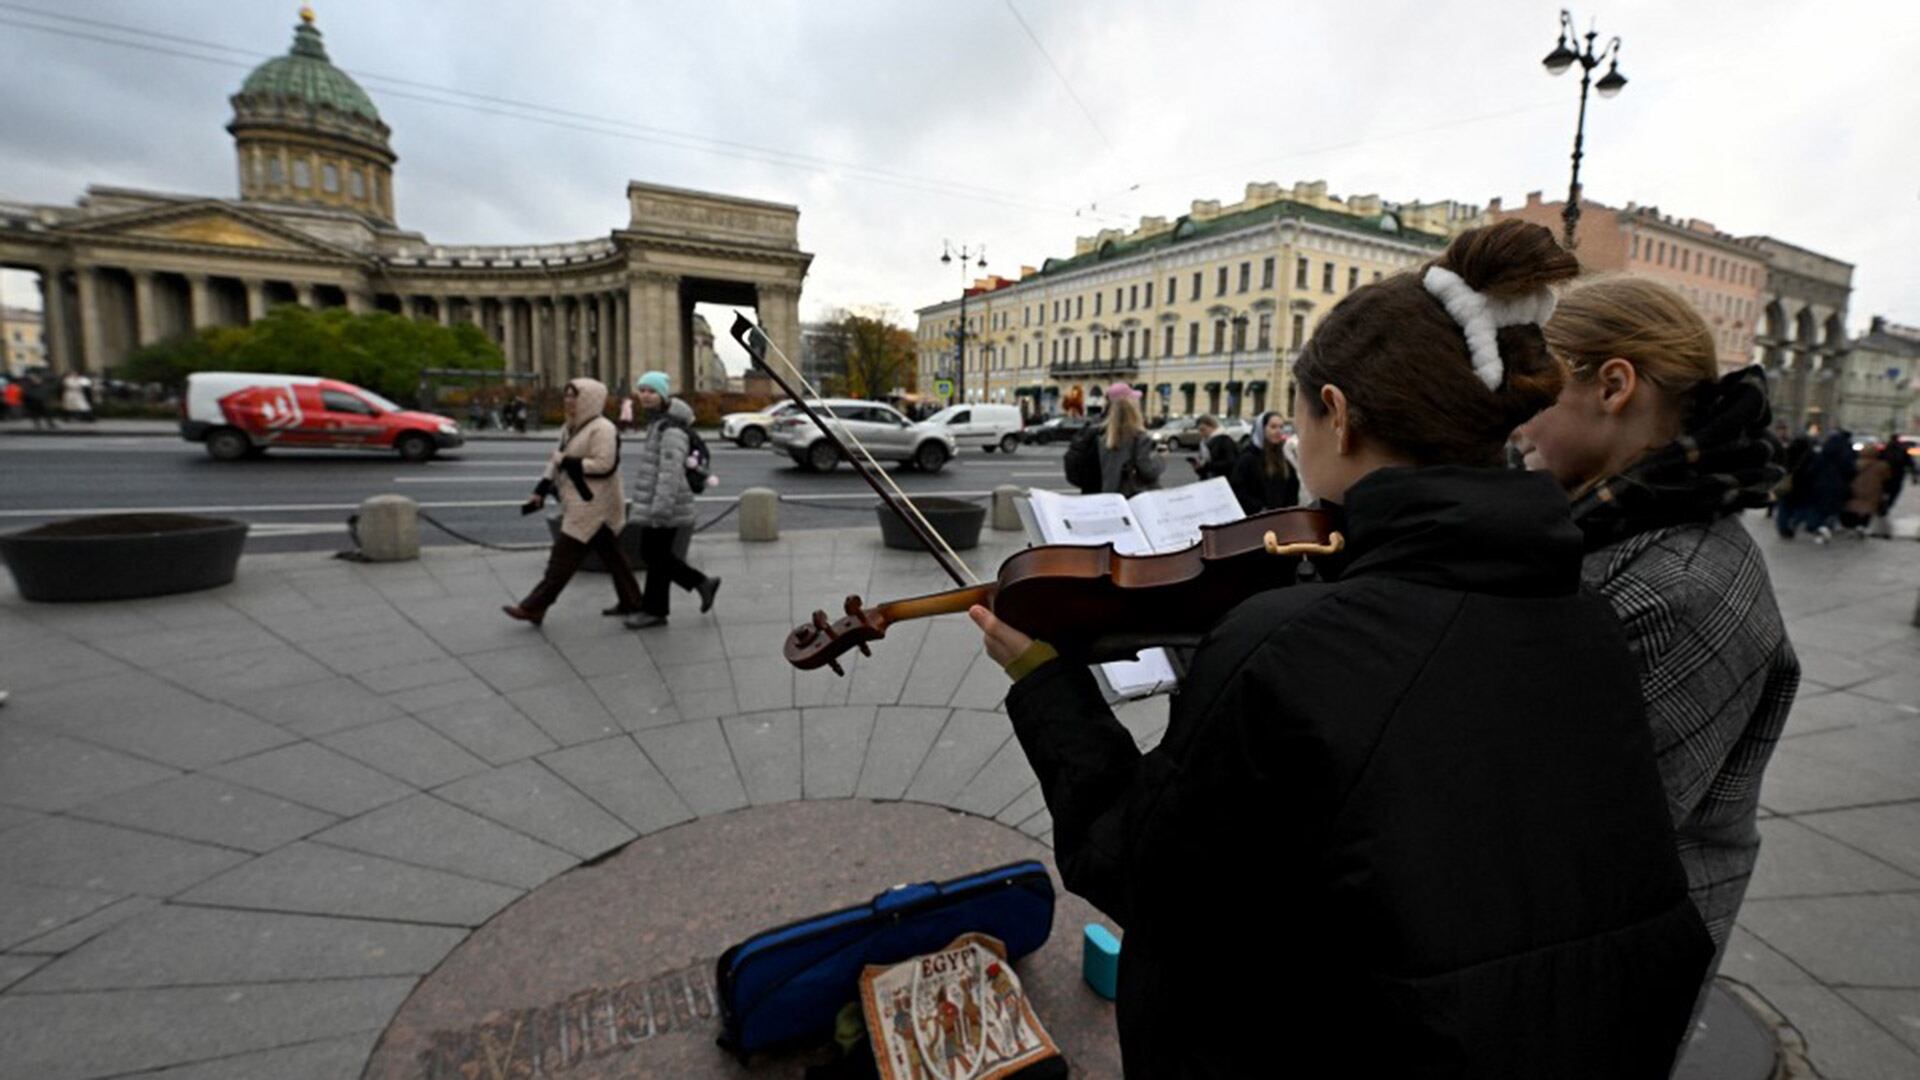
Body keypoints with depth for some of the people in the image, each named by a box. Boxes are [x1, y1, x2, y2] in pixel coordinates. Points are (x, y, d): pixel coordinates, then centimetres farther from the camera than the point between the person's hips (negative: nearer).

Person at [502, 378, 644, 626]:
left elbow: (604, 465, -24)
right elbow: (556, 460, 16)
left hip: (591, 504, -10)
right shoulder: (571, 427, 15)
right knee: (610, 553, 13)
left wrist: (568, 462, -18)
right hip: (578, 502, 10)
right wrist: (540, 491, 9)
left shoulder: (602, 429, -15)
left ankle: (534, 607, 1)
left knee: (564, 555, -5)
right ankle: (631, 600, 21)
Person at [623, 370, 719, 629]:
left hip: (665, 507, -10)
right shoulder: (656, 423, 14)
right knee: (651, 553, 15)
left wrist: (660, 509, -27)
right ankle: (702, 583, 22)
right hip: (652, 505, 10)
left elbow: (671, 472, -24)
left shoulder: (671, 430, -17)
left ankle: (654, 610, 17)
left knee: (656, 555, 2)